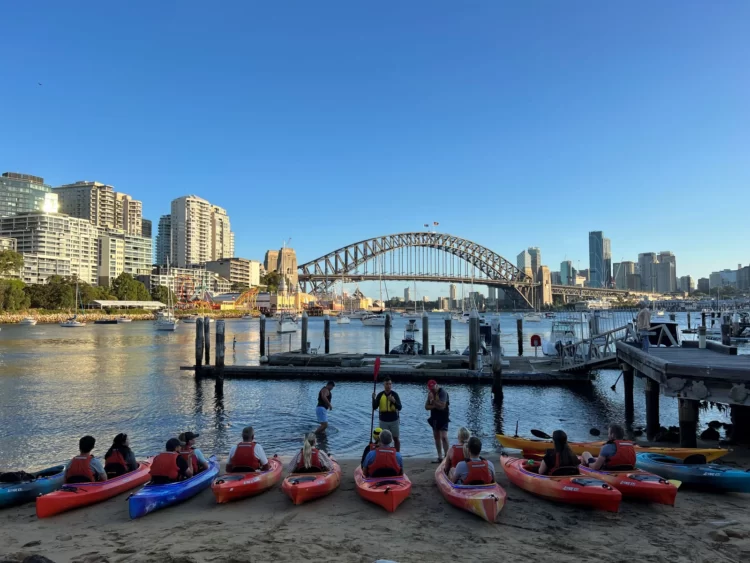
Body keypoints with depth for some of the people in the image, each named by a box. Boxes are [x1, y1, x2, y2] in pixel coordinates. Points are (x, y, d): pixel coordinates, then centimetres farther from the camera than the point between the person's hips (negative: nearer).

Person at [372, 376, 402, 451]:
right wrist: (373, 398, -24)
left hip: (394, 420, -1)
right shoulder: (380, 395, -4)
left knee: (396, 438, 10)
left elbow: (399, 408, -15)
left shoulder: (395, 394, -8)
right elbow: (374, 407, -8)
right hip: (383, 421, 1)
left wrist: (393, 401, -32)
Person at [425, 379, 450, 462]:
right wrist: (435, 406, -14)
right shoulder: (431, 393, 8)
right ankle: (440, 457, 15)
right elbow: (426, 406, 3)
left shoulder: (442, 392, -14)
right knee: (436, 437, 9)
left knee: (443, 437, -14)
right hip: (434, 418, 7)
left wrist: (433, 400, -21)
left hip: (443, 418, -7)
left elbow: (442, 406, -22)